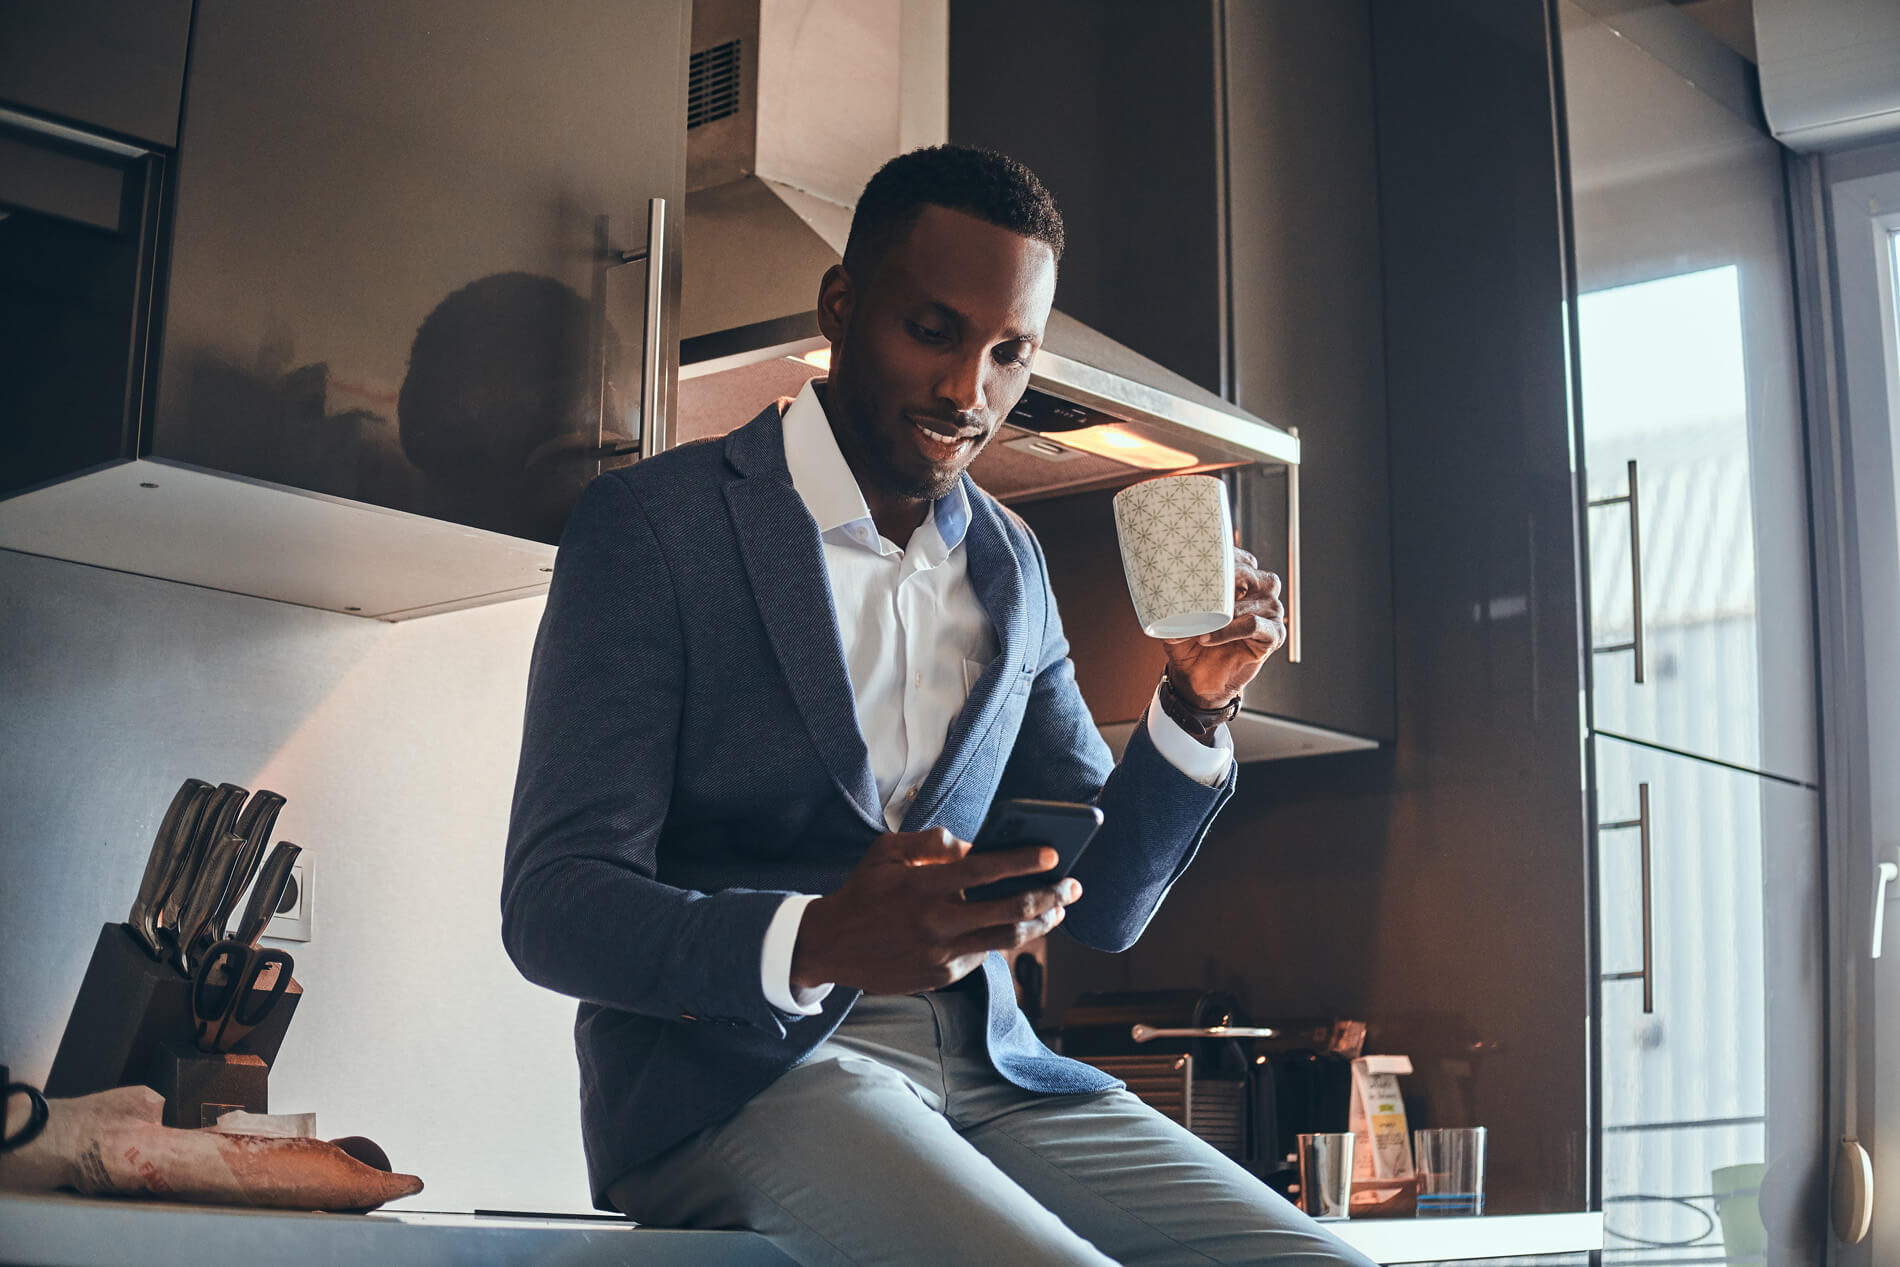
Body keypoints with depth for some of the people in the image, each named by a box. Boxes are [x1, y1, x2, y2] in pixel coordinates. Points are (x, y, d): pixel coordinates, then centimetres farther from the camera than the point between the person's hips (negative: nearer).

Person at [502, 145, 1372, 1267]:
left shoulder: (1011, 564, 16)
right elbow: (552, 902, -9)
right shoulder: (655, 522, -2)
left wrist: (1195, 708, 0)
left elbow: (1100, 909, 18)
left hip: (985, 1071, 6)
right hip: (734, 1077, -5)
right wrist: (815, 942, -28)